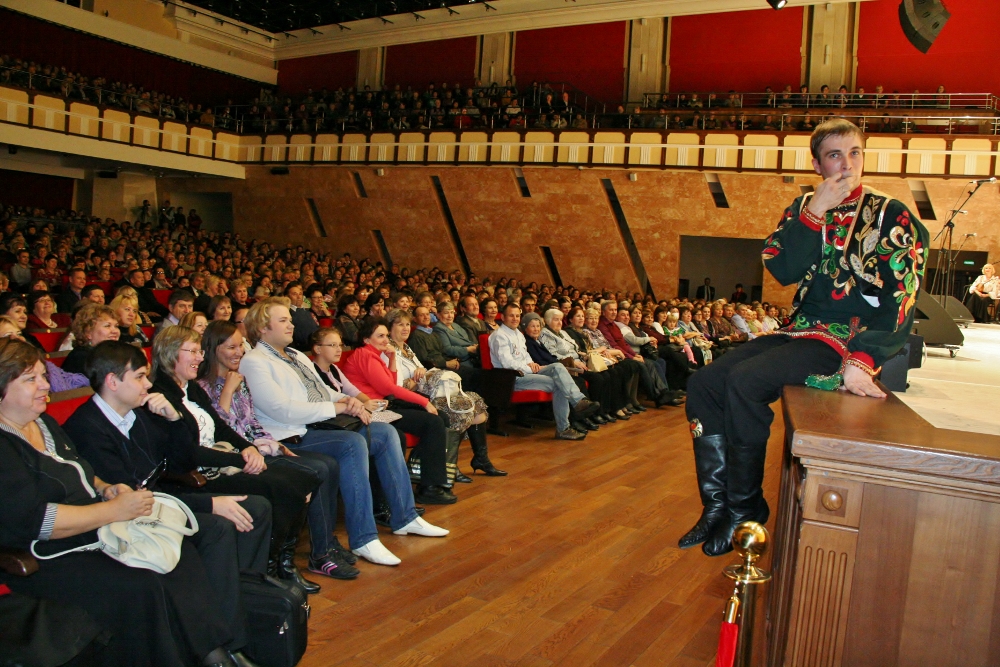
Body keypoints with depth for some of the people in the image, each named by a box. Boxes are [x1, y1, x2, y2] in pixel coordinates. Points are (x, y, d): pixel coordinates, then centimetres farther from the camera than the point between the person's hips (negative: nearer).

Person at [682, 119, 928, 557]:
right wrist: (816, 211, -12)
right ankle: (717, 505, -1)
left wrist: (861, 360, -25)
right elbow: (782, 270, -3)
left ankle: (747, 510, -11)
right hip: (802, 332, 6)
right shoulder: (804, 208, 13)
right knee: (703, 384, -8)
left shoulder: (892, 215, -2)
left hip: (852, 339, -6)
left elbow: (901, 300, -11)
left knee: (745, 380, -28)